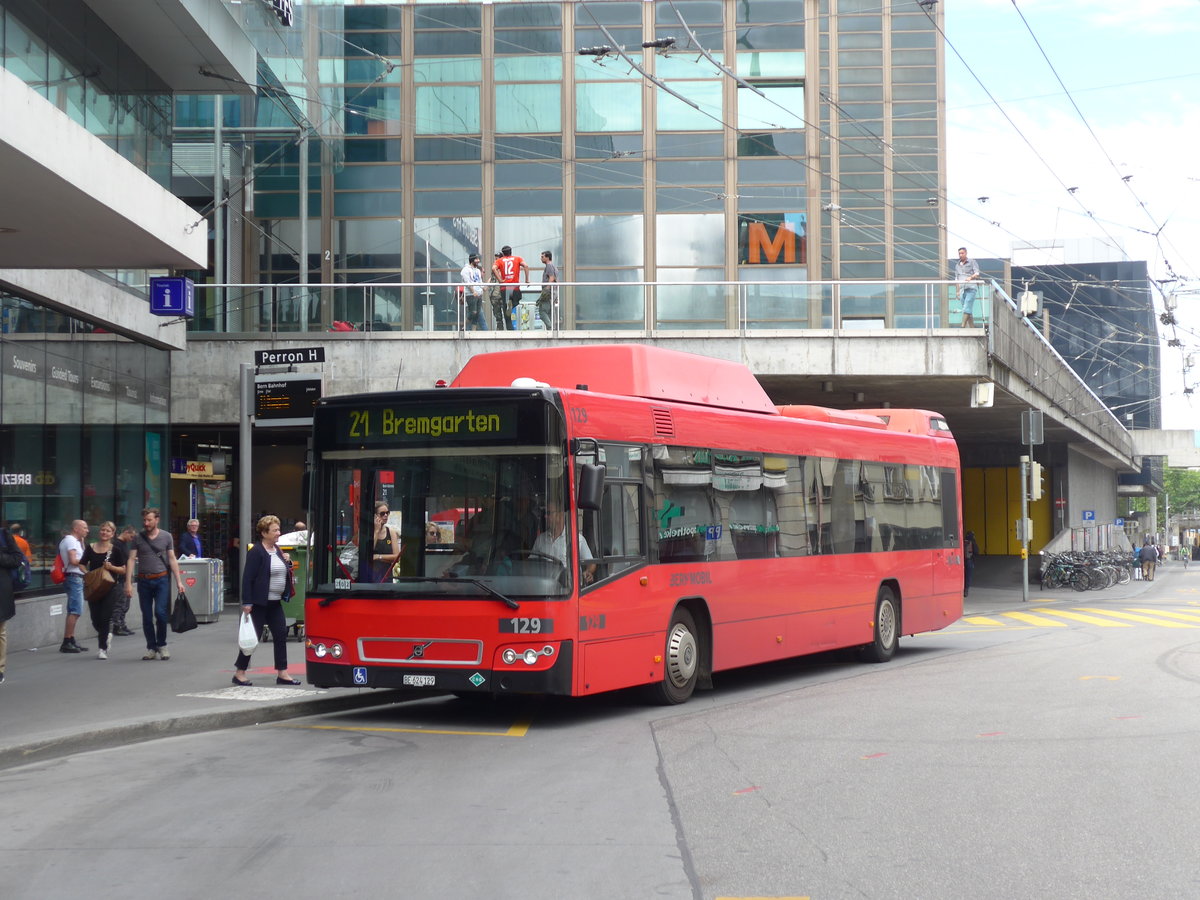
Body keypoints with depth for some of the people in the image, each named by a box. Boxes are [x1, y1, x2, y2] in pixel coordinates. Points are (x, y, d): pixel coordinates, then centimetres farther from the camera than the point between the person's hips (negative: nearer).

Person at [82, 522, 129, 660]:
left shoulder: (116, 549, -1)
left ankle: (103, 648, 2)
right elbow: (83, 565, 15)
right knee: (95, 620, 5)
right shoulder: (91, 548, 6)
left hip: (110, 587, -3)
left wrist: (111, 567, -17)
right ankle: (106, 637, 36)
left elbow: (124, 569, 0)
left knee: (105, 617, -8)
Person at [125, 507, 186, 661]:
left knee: (160, 612, -14)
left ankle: (161, 644, 5)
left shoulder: (166, 536, 3)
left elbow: (172, 559, 6)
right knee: (147, 617, 4)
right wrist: (128, 583, -7)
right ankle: (151, 648, 15)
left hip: (161, 580, -2)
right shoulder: (138, 537, 4)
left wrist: (179, 581, 0)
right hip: (144, 580, 2)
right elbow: (131, 560, 1)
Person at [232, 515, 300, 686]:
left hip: (275, 602, 8)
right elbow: (247, 577, -17)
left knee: (281, 635, 5)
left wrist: (287, 562, 4)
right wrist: (246, 603, -21)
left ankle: (282, 673, 10)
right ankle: (239, 673, 9)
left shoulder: (277, 550, 12)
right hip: (259, 602, -8)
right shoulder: (256, 552, -13)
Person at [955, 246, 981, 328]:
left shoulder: (972, 262, 9)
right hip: (962, 290, 5)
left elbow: (977, 273, -2)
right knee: (969, 311, 3)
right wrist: (957, 292, 16)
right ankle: (972, 328, 2)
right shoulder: (957, 265, 22)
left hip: (971, 288, -5)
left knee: (967, 308, -17)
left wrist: (971, 277, -22)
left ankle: (963, 326, -25)